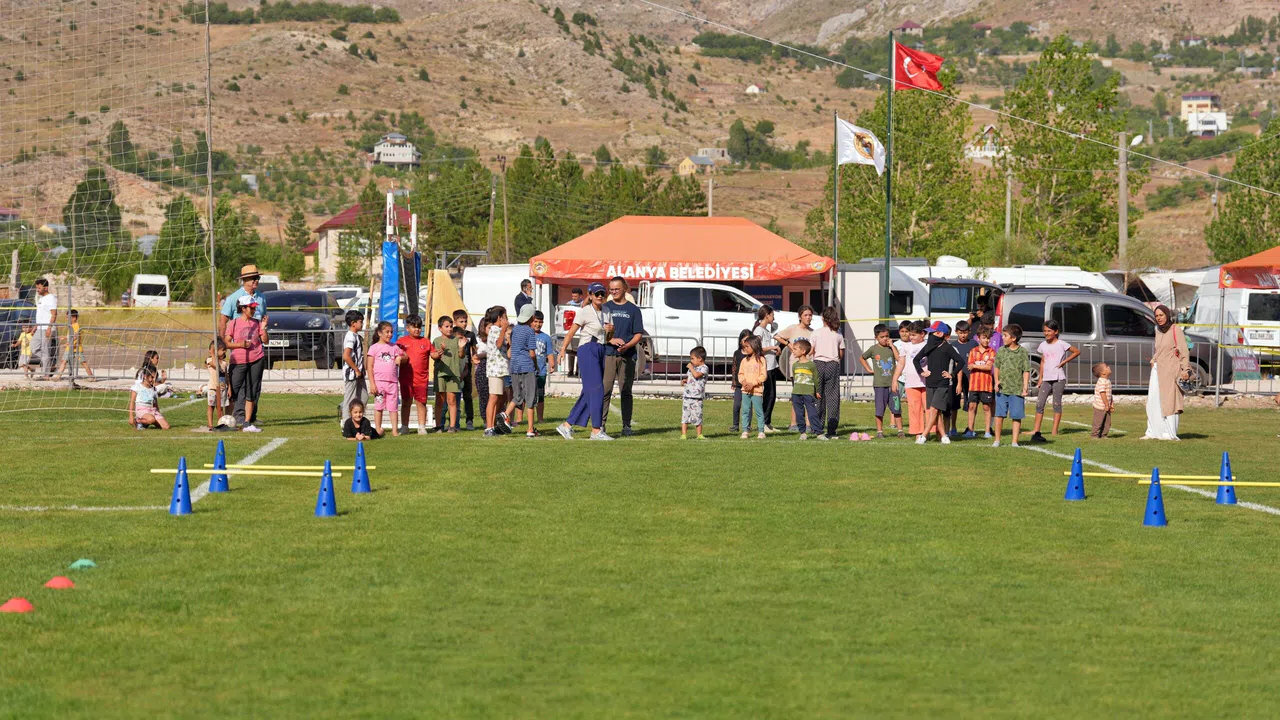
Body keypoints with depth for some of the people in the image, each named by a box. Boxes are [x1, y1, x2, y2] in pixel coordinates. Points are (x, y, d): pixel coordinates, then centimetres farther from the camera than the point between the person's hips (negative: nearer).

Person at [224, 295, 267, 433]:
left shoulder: (256, 323, 7)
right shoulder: (233, 324, -2)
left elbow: (265, 340, 6)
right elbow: (226, 343, -3)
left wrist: (263, 328, -9)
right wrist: (240, 344, -17)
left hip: (256, 360, 3)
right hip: (238, 361, -3)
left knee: (252, 393, 1)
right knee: (234, 390, 1)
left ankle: (247, 423, 2)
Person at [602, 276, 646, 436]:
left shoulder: (633, 309, 9)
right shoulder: (605, 307, 11)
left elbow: (638, 335, 6)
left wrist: (627, 345, -13)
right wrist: (611, 340, -11)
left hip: (627, 355, 0)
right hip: (608, 354, 0)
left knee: (626, 391, 3)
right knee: (605, 390, -6)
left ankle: (626, 426, 5)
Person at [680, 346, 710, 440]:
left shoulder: (704, 368, -8)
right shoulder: (693, 367, 16)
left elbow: (696, 375, -24)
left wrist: (691, 368, -12)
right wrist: (685, 380, 10)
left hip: (696, 397, -7)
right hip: (687, 396, 7)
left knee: (697, 416, -2)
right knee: (685, 415, 3)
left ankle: (699, 434, 9)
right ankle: (683, 434, 4)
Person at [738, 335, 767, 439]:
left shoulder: (760, 360, -4)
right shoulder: (744, 360, 11)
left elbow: (763, 375, -8)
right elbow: (740, 373, 12)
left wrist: (753, 384, -16)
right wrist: (743, 381, -9)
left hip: (757, 390, -5)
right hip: (745, 390, 5)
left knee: (759, 411, -1)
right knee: (745, 411, 5)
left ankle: (761, 431, 5)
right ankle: (745, 431, 9)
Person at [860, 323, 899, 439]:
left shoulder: (892, 348, 7)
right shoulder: (873, 349, 4)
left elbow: (899, 359, -9)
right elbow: (862, 358, 18)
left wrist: (892, 346, -7)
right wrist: (869, 370, 9)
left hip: (892, 383, 1)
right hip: (879, 384, -1)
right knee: (880, 409, 0)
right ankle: (879, 431, 8)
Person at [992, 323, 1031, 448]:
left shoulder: (1023, 352, -1)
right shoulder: (1001, 351, 5)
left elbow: (1026, 371, 0)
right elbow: (996, 367, 11)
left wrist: (1025, 387, -7)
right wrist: (996, 381, -2)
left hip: (1017, 390, -2)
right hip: (1002, 389, 2)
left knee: (1016, 416, 2)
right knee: (999, 415, 2)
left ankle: (1015, 441, 9)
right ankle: (997, 440, 12)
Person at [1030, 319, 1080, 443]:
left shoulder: (1061, 344, -3)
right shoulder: (1043, 345, 11)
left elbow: (1077, 352, 3)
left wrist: (1064, 361, -6)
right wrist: (1040, 378, 15)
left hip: (1059, 378, -4)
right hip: (1046, 379, 4)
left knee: (1057, 404, -1)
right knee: (1039, 404, -4)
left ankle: (1055, 431, 3)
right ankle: (1036, 431, -4)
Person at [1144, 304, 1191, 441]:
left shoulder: (1175, 331, -7)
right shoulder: (1158, 332, 13)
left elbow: (1184, 351, -11)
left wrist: (1185, 369, -18)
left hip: (1170, 371, -7)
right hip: (1157, 371, 7)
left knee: (1168, 401, -7)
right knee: (1153, 402, 6)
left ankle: (1170, 433, -4)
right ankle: (1153, 432, 11)